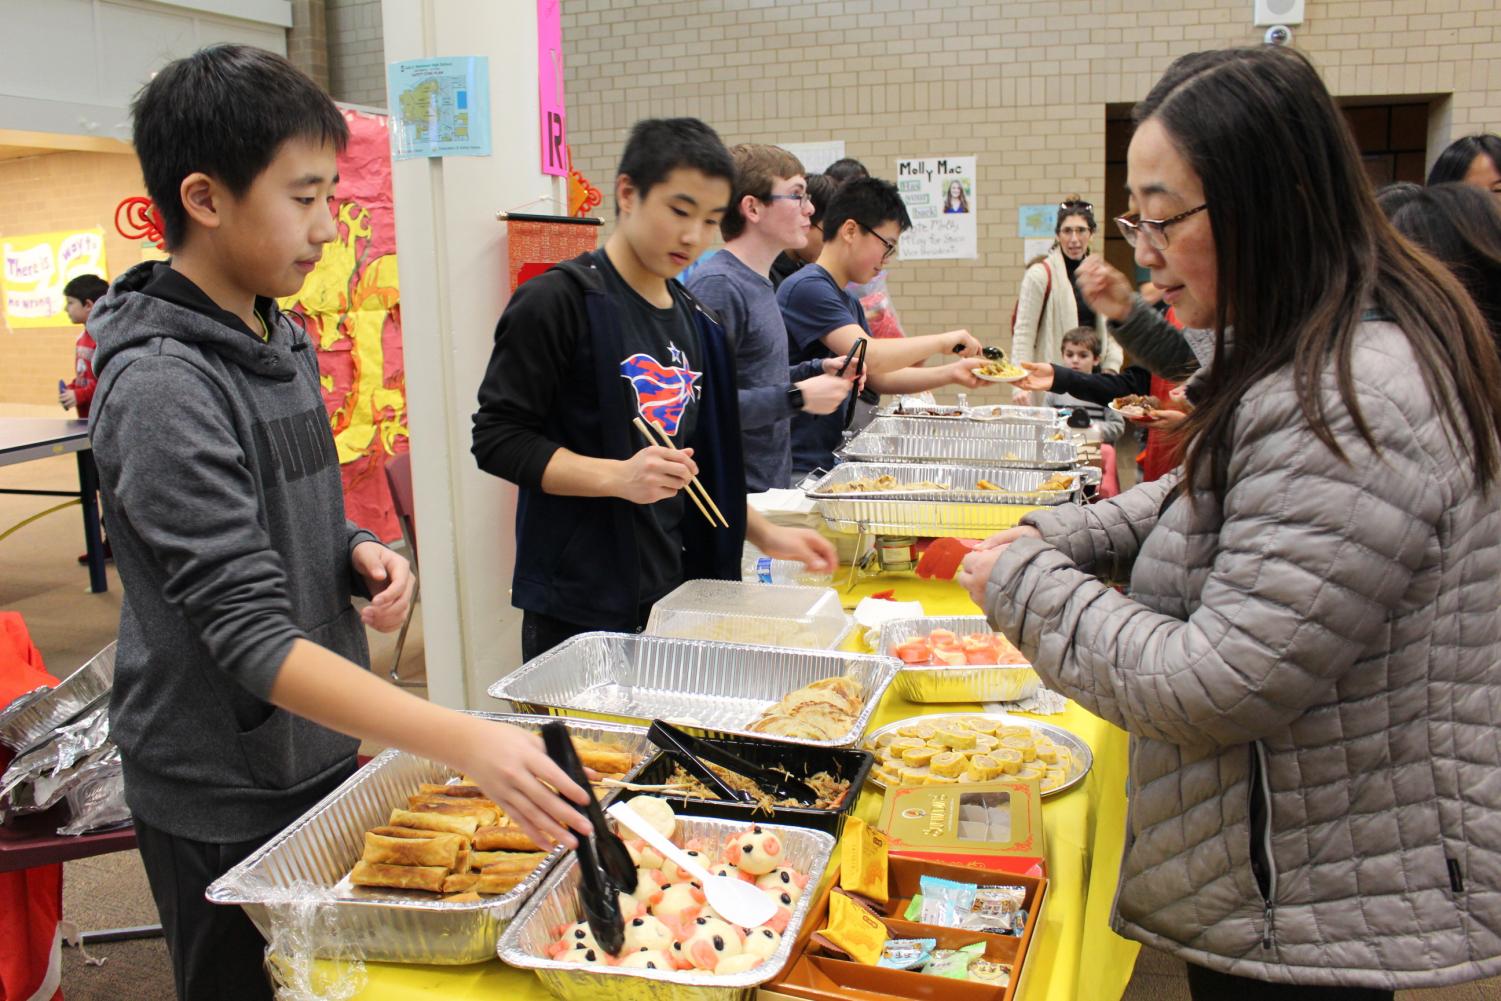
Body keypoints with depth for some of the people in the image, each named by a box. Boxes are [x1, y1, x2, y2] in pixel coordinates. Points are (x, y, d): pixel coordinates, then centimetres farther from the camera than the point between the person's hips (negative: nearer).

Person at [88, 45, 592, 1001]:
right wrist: (462, 740, -40)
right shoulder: (161, 387, -24)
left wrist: (359, 552, -6)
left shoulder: (285, 338, 3)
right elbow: (251, 639, -30)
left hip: (322, 749, 8)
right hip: (224, 803, -7)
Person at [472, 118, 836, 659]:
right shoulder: (557, 301, -10)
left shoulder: (695, 320, 12)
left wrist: (762, 533, 11)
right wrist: (617, 477, -25)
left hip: (673, 592, 7)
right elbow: (496, 438, -14)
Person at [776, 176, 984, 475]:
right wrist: (943, 341, -12)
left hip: (828, 459, 9)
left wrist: (951, 373, 8)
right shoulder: (807, 288, -15)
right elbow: (869, 356, -24)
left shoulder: (850, 303, 16)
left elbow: (880, 377, 18)